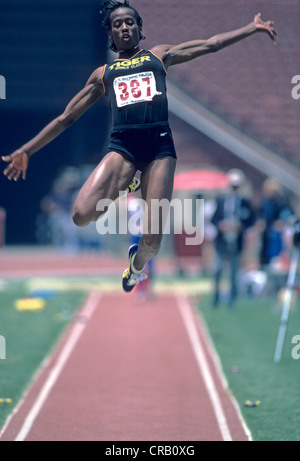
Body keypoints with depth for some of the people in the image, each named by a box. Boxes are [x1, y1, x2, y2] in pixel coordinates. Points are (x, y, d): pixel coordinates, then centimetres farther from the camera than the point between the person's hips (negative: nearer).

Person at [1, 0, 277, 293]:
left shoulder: (159, 55, 22)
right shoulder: (103, 73, 22)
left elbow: (211, 44, 22)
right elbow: (65, 118, 23)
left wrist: (252, 27, 17)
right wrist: (26, 151, 19)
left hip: (160, 143, 0)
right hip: (122, 145, 1)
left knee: (153, 240, -7)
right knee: (82, 215, -24)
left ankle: (137, 265, 31)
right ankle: (119, 195, 9)